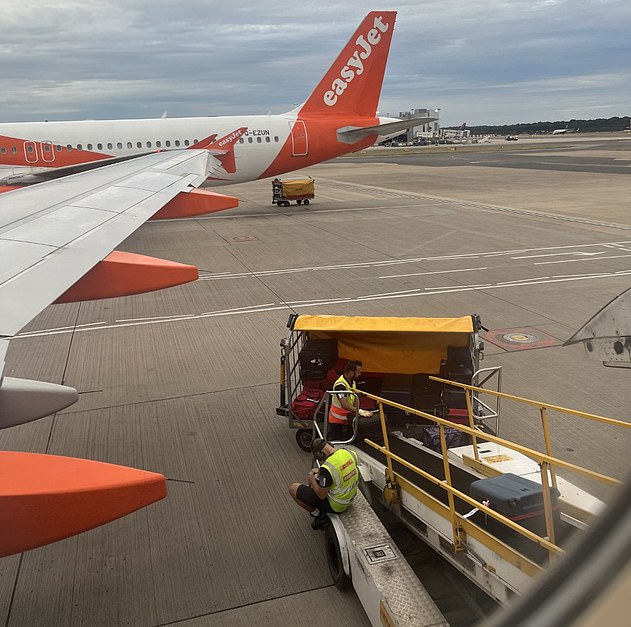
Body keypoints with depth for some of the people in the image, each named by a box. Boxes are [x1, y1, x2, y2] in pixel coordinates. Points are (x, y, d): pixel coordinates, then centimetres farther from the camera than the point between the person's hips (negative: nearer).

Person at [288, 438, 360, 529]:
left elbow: (321, 495, -21)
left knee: (293, 489, 0)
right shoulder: (350, 453, -11)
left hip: (335, 506, -8)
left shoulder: (327, 468, -33)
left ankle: (317, 515, 9)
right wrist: (320, 472, 12)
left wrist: (312, 480, -4)